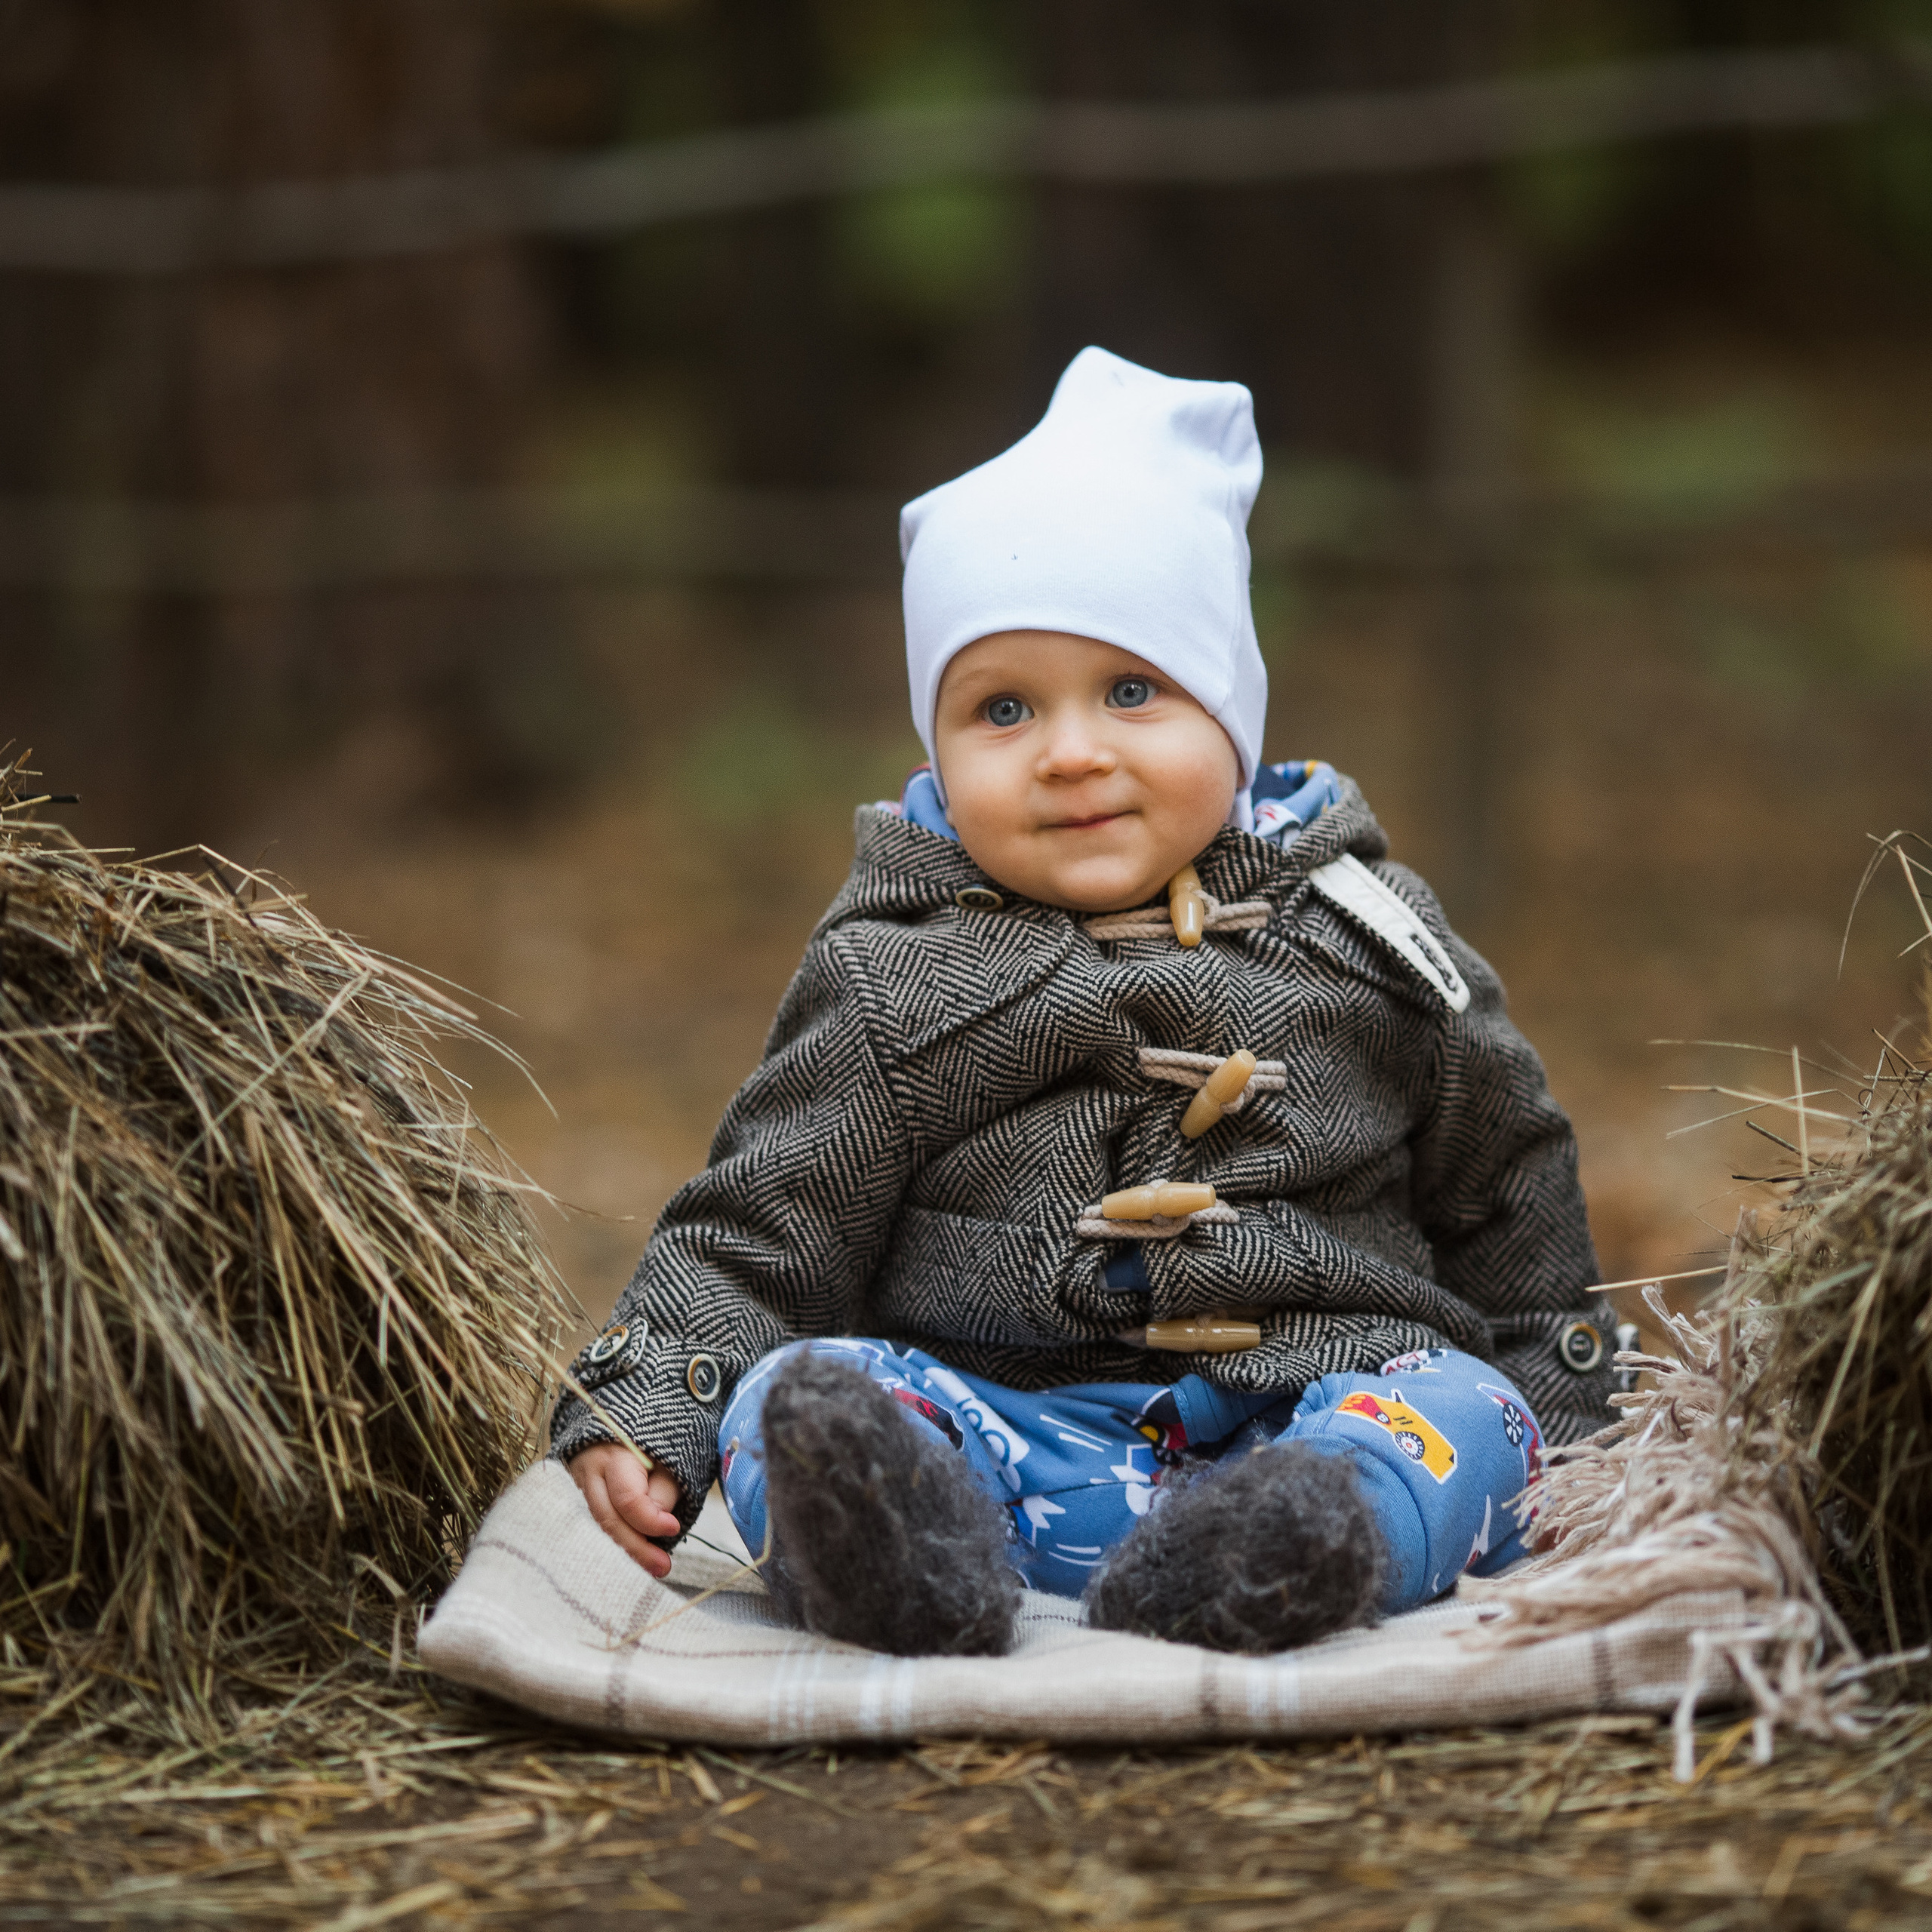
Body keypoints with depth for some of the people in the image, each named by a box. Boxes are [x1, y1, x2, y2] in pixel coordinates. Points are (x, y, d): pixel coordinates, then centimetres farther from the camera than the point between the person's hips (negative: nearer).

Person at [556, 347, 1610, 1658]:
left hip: (1306, 1412, 1)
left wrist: (1553, 1409, 20)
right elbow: (759, 1236, 10)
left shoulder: (1365, 937, 13)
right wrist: (640, 1408, -4)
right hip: (996, 1426, -1)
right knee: (794, 1394, -25)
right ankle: (900, 1557, -55)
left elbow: (1508, 1198, 23)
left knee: (1462, 1407, -27)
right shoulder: (892, 984, 9)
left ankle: (1246, 1569, -54)